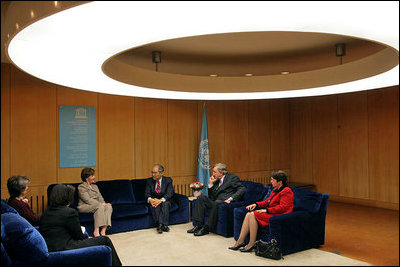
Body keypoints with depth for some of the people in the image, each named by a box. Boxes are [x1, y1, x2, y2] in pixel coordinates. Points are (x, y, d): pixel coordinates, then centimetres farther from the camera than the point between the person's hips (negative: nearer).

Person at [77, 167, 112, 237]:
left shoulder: (95, 186, 21)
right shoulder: (81, 187, -3)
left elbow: (100, 197, 15)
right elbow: (88, 200, -15)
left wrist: (104, 203, -8)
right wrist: (101, 204, -21)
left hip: (97, 205, 7)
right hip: (84, 206, -6)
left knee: (109, 206, -24)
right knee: (100, 206, -35)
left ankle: (103, 230, -34)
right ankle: (96, 231, -35)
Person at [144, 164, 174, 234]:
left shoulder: (168, 180, -4)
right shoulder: (149, 181, 4)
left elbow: (169, 193, -16)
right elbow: (147, 193, -3)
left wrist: (161, 200, -33)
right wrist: (150, 199, -28)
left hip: (164, 200, -1)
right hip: (153, 200, 1)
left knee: (165, 204, -35)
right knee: (154, 205, -32)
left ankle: (160, 225, -38)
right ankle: (163, 225, -37)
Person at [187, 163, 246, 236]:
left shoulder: (232, 177, 3)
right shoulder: (217, 181, 23)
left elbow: (242, 189, -10)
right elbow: (211, 196, 21)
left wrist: (231, 199, -21)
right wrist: (211, 183, 10)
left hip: (225, 202, -7)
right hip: (215, 202, 7)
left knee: (217, 202, -36)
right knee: (201, 197, -9)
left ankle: (206, 228, -26)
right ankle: (199, 225, -14)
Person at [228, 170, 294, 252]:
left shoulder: (286, 191, -11)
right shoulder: (275, 190, 18)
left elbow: (283, 207, -20)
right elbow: (267, 201, 22)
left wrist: (266, 210, -21)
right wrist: (256, 204, 6)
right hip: (270, 212, 9)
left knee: (253, 214, -24)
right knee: (249, 214, -11)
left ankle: (252, 244, -19)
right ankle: (240, 241, -13)